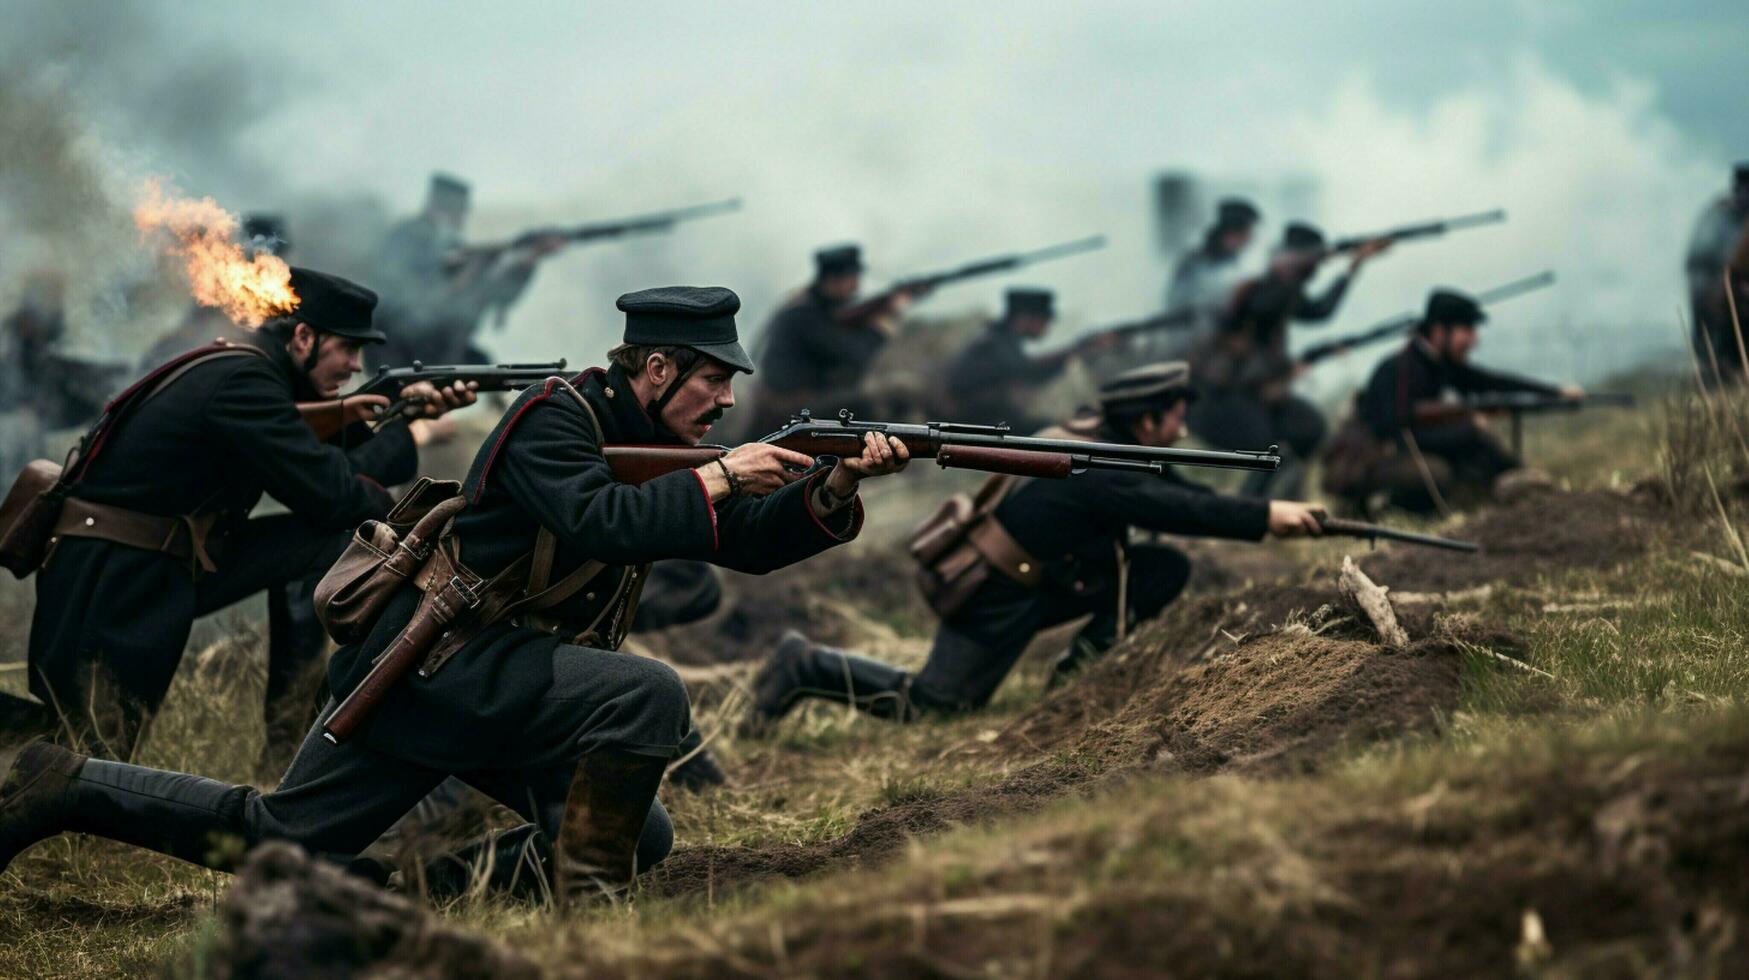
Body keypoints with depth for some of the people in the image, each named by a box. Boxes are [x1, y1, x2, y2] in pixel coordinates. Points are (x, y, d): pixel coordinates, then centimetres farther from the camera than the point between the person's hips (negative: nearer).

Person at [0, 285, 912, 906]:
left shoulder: (650, 440, 11)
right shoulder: (555, 416, -14)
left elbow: (748, 541, 5)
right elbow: (597, 522, -30)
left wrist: (831, 491, -11)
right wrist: (715, 479, -25)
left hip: (495, 672, 10)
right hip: (439, 659, -10)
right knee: (650, 696, -24)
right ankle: (583, 899, -15)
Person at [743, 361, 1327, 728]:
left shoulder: (1109, 441, 1)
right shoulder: (1099, 471, -27)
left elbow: (1182, 494, 5)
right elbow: (1184, 511, -32)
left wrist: (1267, 518, -4)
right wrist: (1267, 517, -29)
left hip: (1041, 575, 9)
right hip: (998, 595, -9)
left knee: (1166, 571, -2)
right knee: (930, 706, -4)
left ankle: (1081, 667, 3)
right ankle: (809, 669, 9)